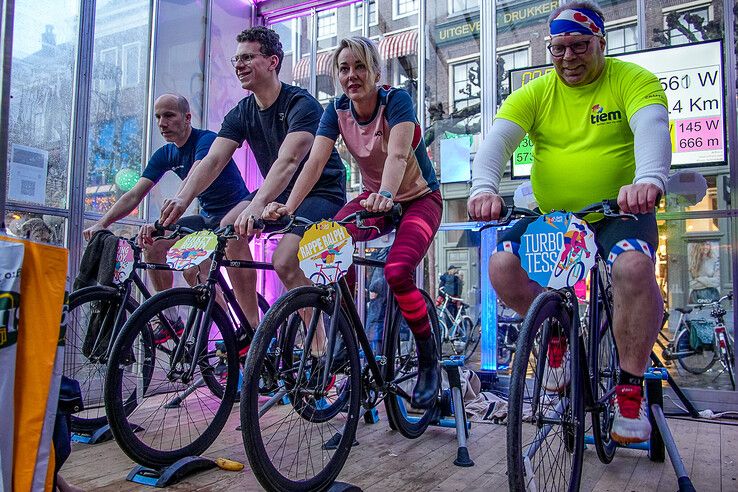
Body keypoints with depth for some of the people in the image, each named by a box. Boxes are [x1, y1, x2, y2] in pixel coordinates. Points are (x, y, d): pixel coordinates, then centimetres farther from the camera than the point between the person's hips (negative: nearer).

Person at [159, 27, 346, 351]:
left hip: (323, 193, -7)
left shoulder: (301, 104, -19)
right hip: (278, 194, 7)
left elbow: (288, 161, -35)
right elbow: (212, 160, -12)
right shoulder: (241, 114, 1)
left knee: (284, 262, -28)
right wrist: (182, 199, -30)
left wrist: (257, 205, -50)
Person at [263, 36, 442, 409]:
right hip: (373, 198, 4)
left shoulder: (396, 100, -19)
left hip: (419, 199, -4)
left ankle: (428, 360, -5)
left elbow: (397, 154, -37)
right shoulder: (337, 111, -6)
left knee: (397, 271, -29)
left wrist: (386, 194, -57)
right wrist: (288, 207, -36)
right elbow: (315, 161, -20)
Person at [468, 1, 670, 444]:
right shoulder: (536, 93, 4)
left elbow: (652, 129, -20)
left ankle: (631, 385, -9)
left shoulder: (633, 80, -1)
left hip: (620, 212, -2)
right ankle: (557, 332, 9)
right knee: (503, 266, -22)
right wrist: (484, 188, -32)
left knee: (634, 265, -33)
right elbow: (498, 139, -11)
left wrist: (649, 180, -43)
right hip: (551, 217, 3)